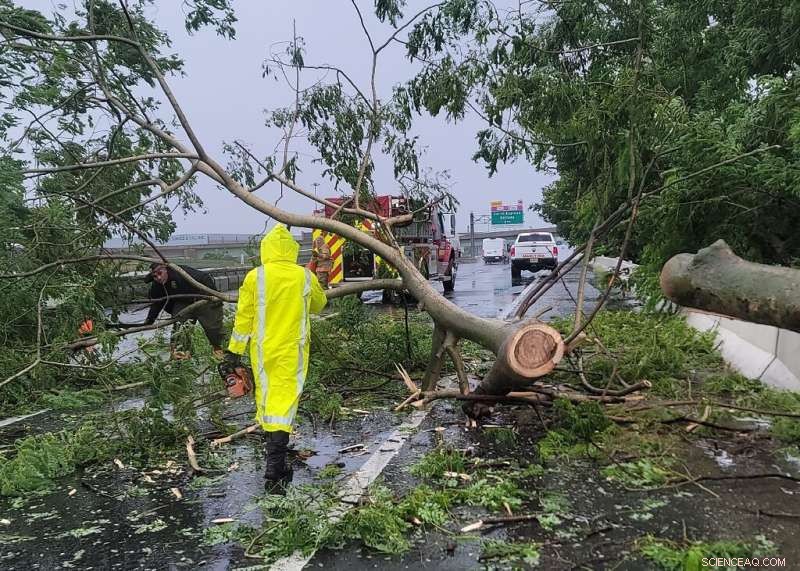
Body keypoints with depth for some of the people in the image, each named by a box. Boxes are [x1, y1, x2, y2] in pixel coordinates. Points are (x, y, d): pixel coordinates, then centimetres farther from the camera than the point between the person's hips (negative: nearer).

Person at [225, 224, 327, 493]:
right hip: (292, 350, -1)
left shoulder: (255, 277, -6)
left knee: (265, 393, 18)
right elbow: (319, 304, 16)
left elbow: (244, 315, -1)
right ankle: (274, 469, -10)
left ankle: (272, 443, 37)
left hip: (263, 349, 1)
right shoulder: (305, 277, -3)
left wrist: (235, 348, 8)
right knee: (285, 398, -3)